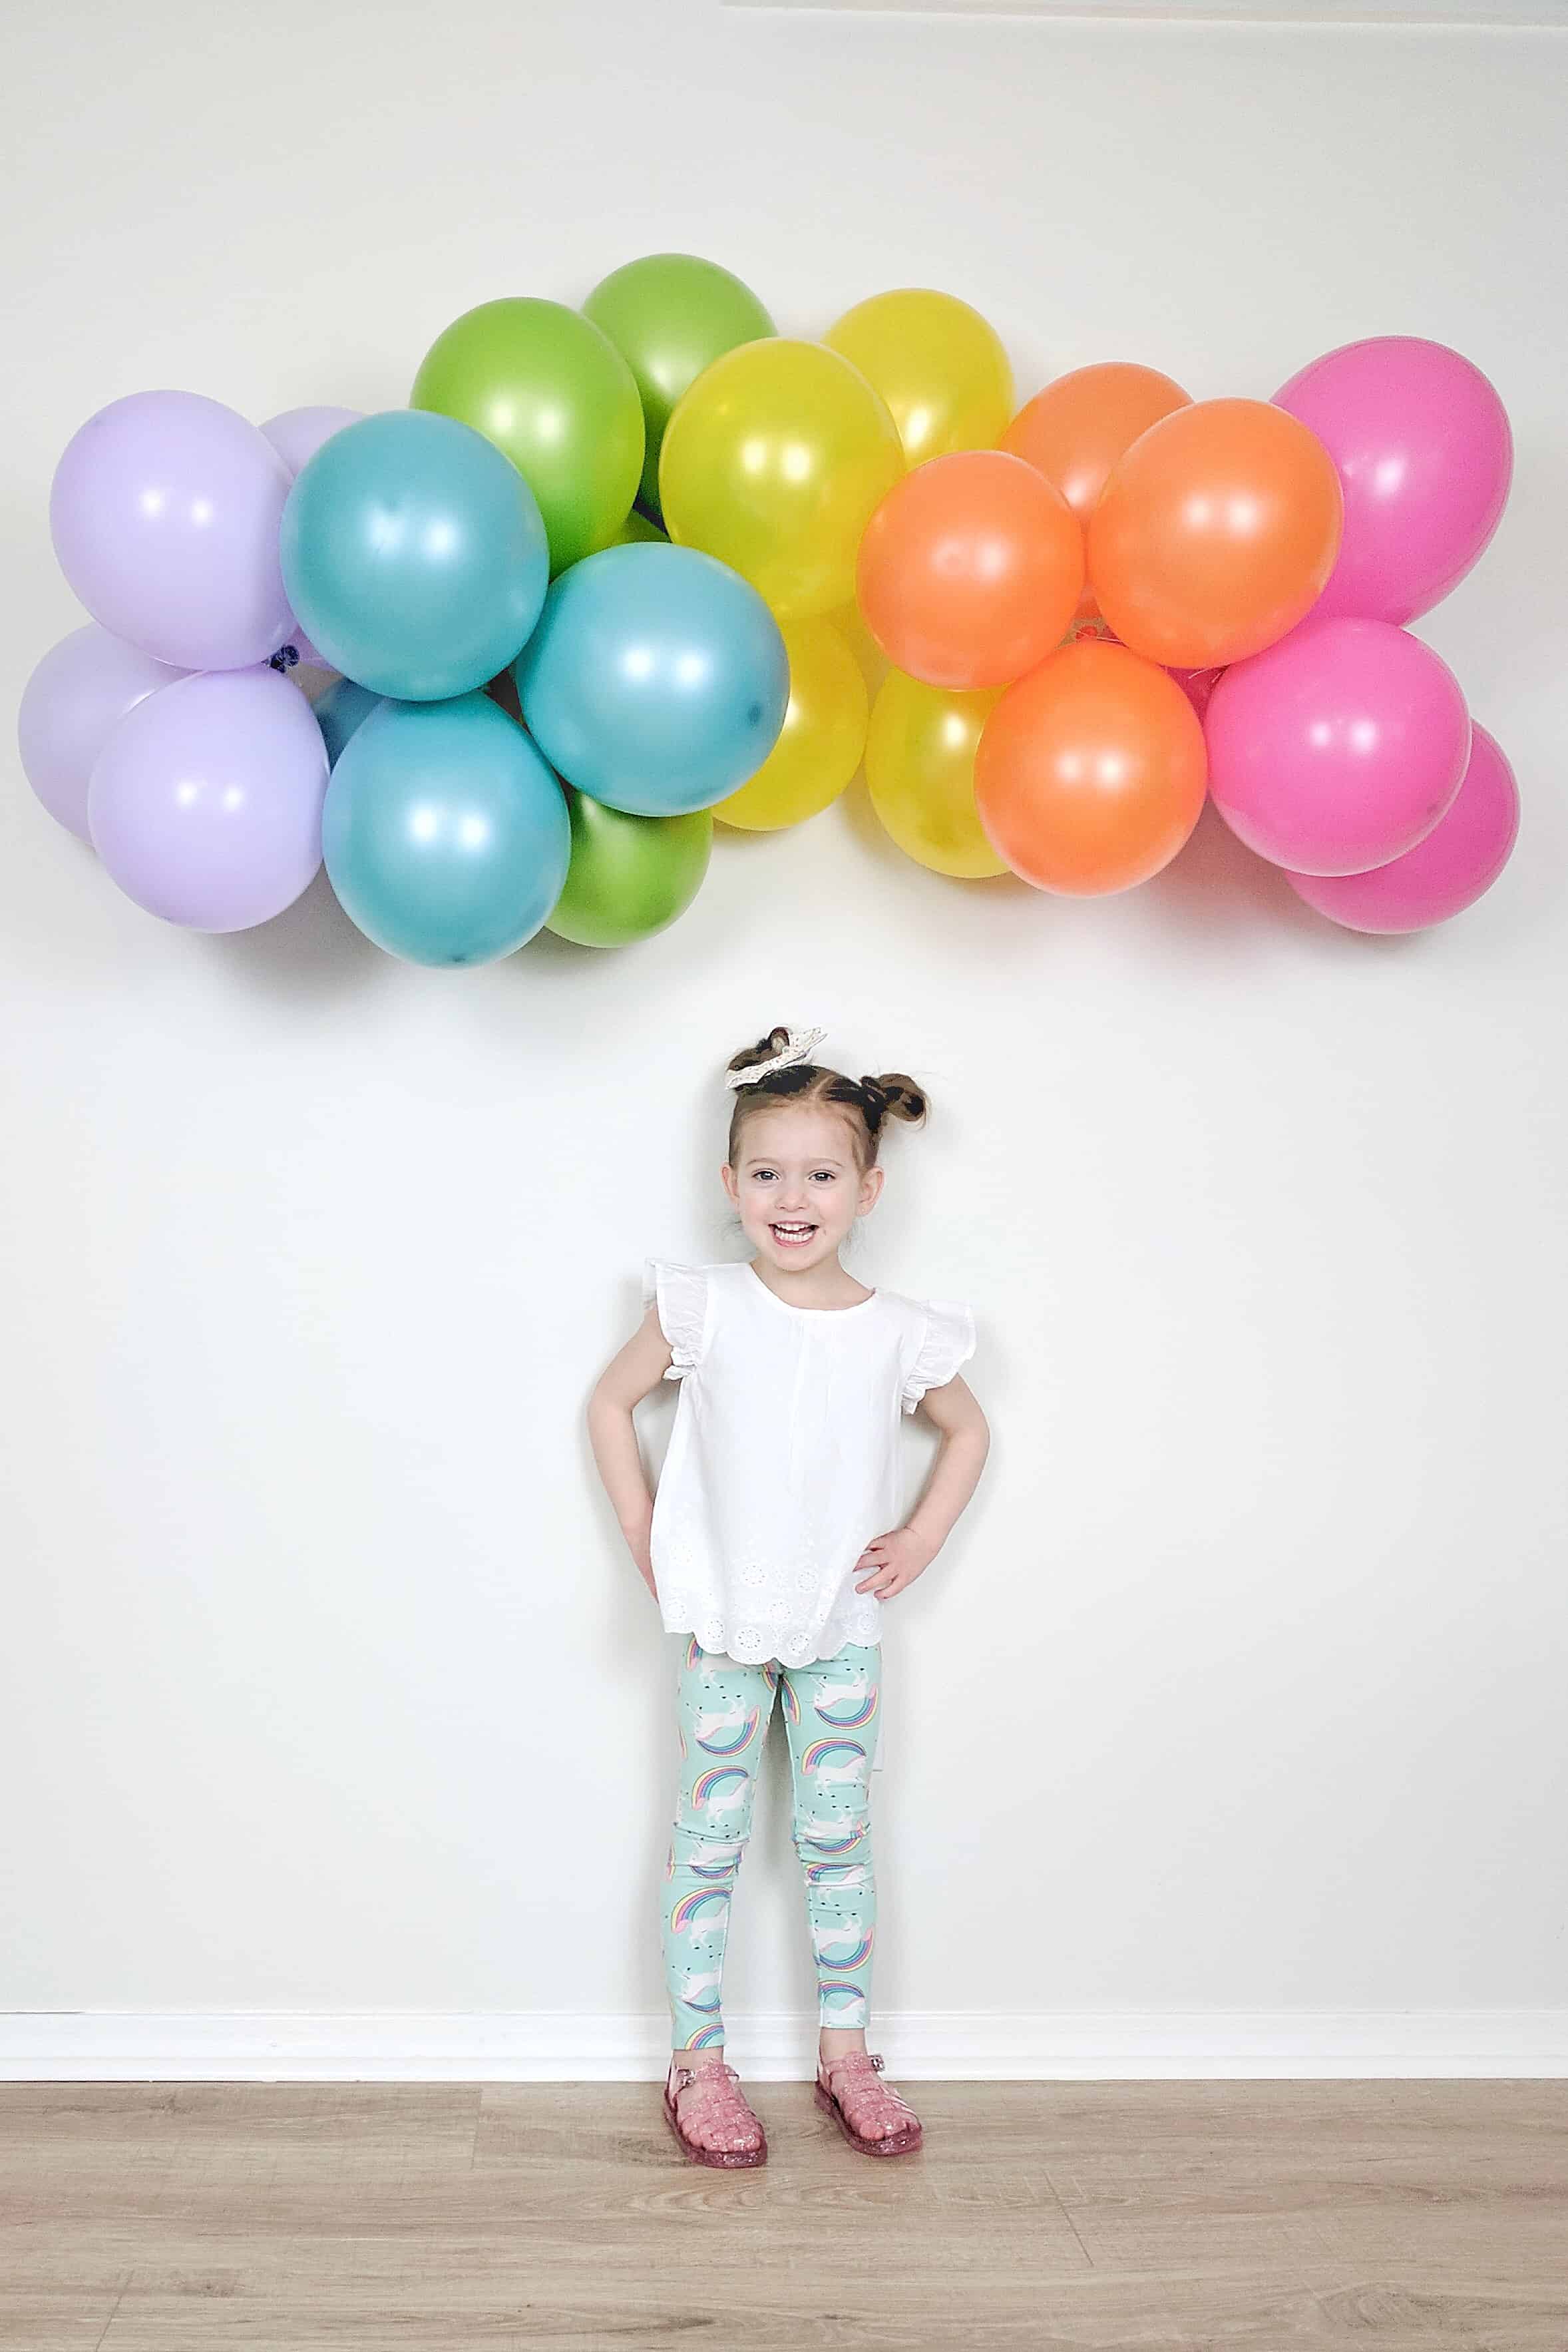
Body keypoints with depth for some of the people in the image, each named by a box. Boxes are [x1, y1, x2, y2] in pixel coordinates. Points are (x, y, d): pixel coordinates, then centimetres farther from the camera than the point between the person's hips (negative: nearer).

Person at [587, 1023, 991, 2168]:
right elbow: (612, 1402, 4)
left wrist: (924, 1537, 1)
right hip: (724, 1620, -1)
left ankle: (846, 2055, 27)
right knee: (709, 1843, 7)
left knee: (838, 1841, 11)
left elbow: (969, 1430, 11)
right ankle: (699, 2063, 22)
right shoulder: (702, 1308, -9)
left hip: (844, 1627, 1)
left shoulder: (901, 1332, -6)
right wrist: (641, 1531, -2)